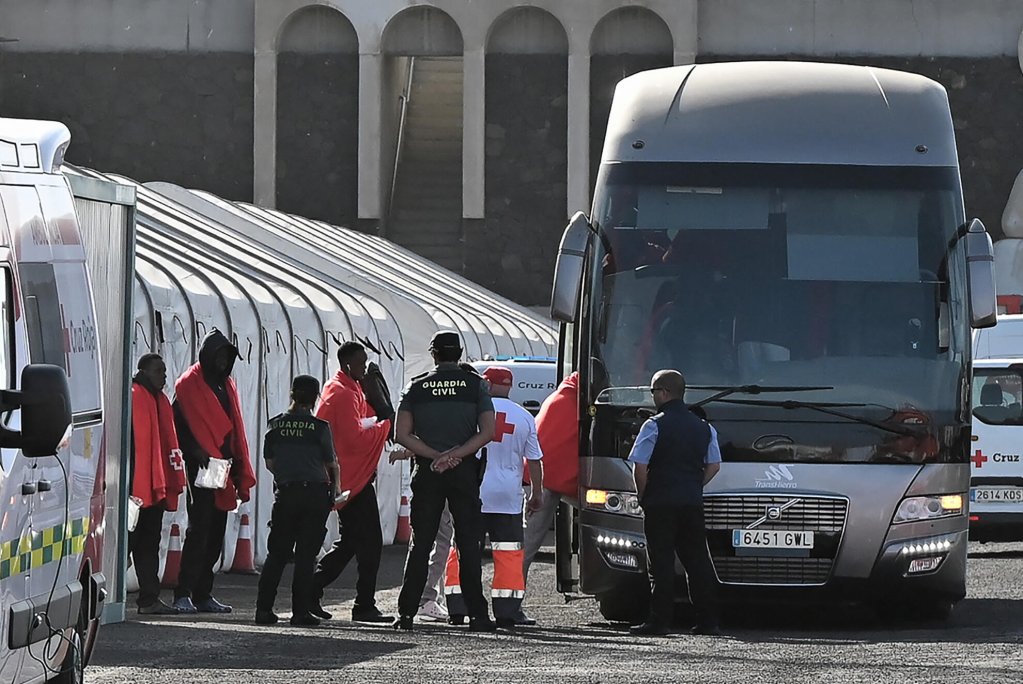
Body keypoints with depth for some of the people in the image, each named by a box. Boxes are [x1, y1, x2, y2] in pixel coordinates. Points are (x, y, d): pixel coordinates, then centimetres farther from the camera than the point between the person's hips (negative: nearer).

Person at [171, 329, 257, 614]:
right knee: (199, 530, -12)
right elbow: (179, 425, -10)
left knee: (215, 535, 7)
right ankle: (183, 594, -12)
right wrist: (196, 452, -24)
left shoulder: (226, 385, 19)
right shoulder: (189, 384, -3)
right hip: (201, 469, -7)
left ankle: (203, 594, 12)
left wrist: (240, 474, 14)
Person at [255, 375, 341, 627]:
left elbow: (269, 462, 8)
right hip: (315, 493, -2)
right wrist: (336, 487, 19)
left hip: (285, 493, 2)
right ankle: (300, 612, 0)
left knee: (276, 553, 9)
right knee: (306, 555, 1)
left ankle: (264, 609, 5)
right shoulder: (320, 427, -8)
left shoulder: (275, 425, 1)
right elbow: (332, 464, -1)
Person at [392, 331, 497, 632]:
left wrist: (435, 456, -7)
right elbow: (488, 432, -8)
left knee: (420, 544, 5)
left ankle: (406, 613, 1)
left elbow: (402, 434, -3)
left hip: (428, 472, 1)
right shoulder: (475, 384, 1)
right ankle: (477, 614, -2)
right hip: (465, 472, -1)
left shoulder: (417, 387, 3)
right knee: (469, 544, 2)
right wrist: (455, 454, -11)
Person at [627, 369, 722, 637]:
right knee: (698, 561, 9)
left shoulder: (655, 426, -8)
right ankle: (708, 620, 7)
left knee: (662, 563, -3)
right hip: (693, 502, 5)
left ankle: (659, 621, -4)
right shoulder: (703, 427, 10)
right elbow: (714, 466, 12)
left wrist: (643, 495, 2)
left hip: (660, 504, -5)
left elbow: (640, 467, -12)